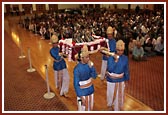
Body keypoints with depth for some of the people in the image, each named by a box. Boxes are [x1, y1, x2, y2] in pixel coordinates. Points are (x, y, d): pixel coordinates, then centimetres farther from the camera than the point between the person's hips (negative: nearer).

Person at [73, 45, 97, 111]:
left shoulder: (89, 64, -9)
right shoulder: (77, 69, -25)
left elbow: (94, 76, -6)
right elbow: (76, 85, -20)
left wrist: (91, 67, -21)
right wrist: (81, 97, -20)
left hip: (90, 90, 5)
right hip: (82, 92, -5)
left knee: (90, 108, 22)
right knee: (83, 109, 12)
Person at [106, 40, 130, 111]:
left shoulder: (125, 58, -9)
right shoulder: (110, 57, -17)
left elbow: (126, 70, 1)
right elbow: (109, 69, -24)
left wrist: (126, 79, 7)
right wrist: (115, 61, -31)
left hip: (121, 80, 2)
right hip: (111, 80, -1)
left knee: (119, 95, 13)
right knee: (111, 94, 17)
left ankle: (118, 108, 37)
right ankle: (110, 105, 47)